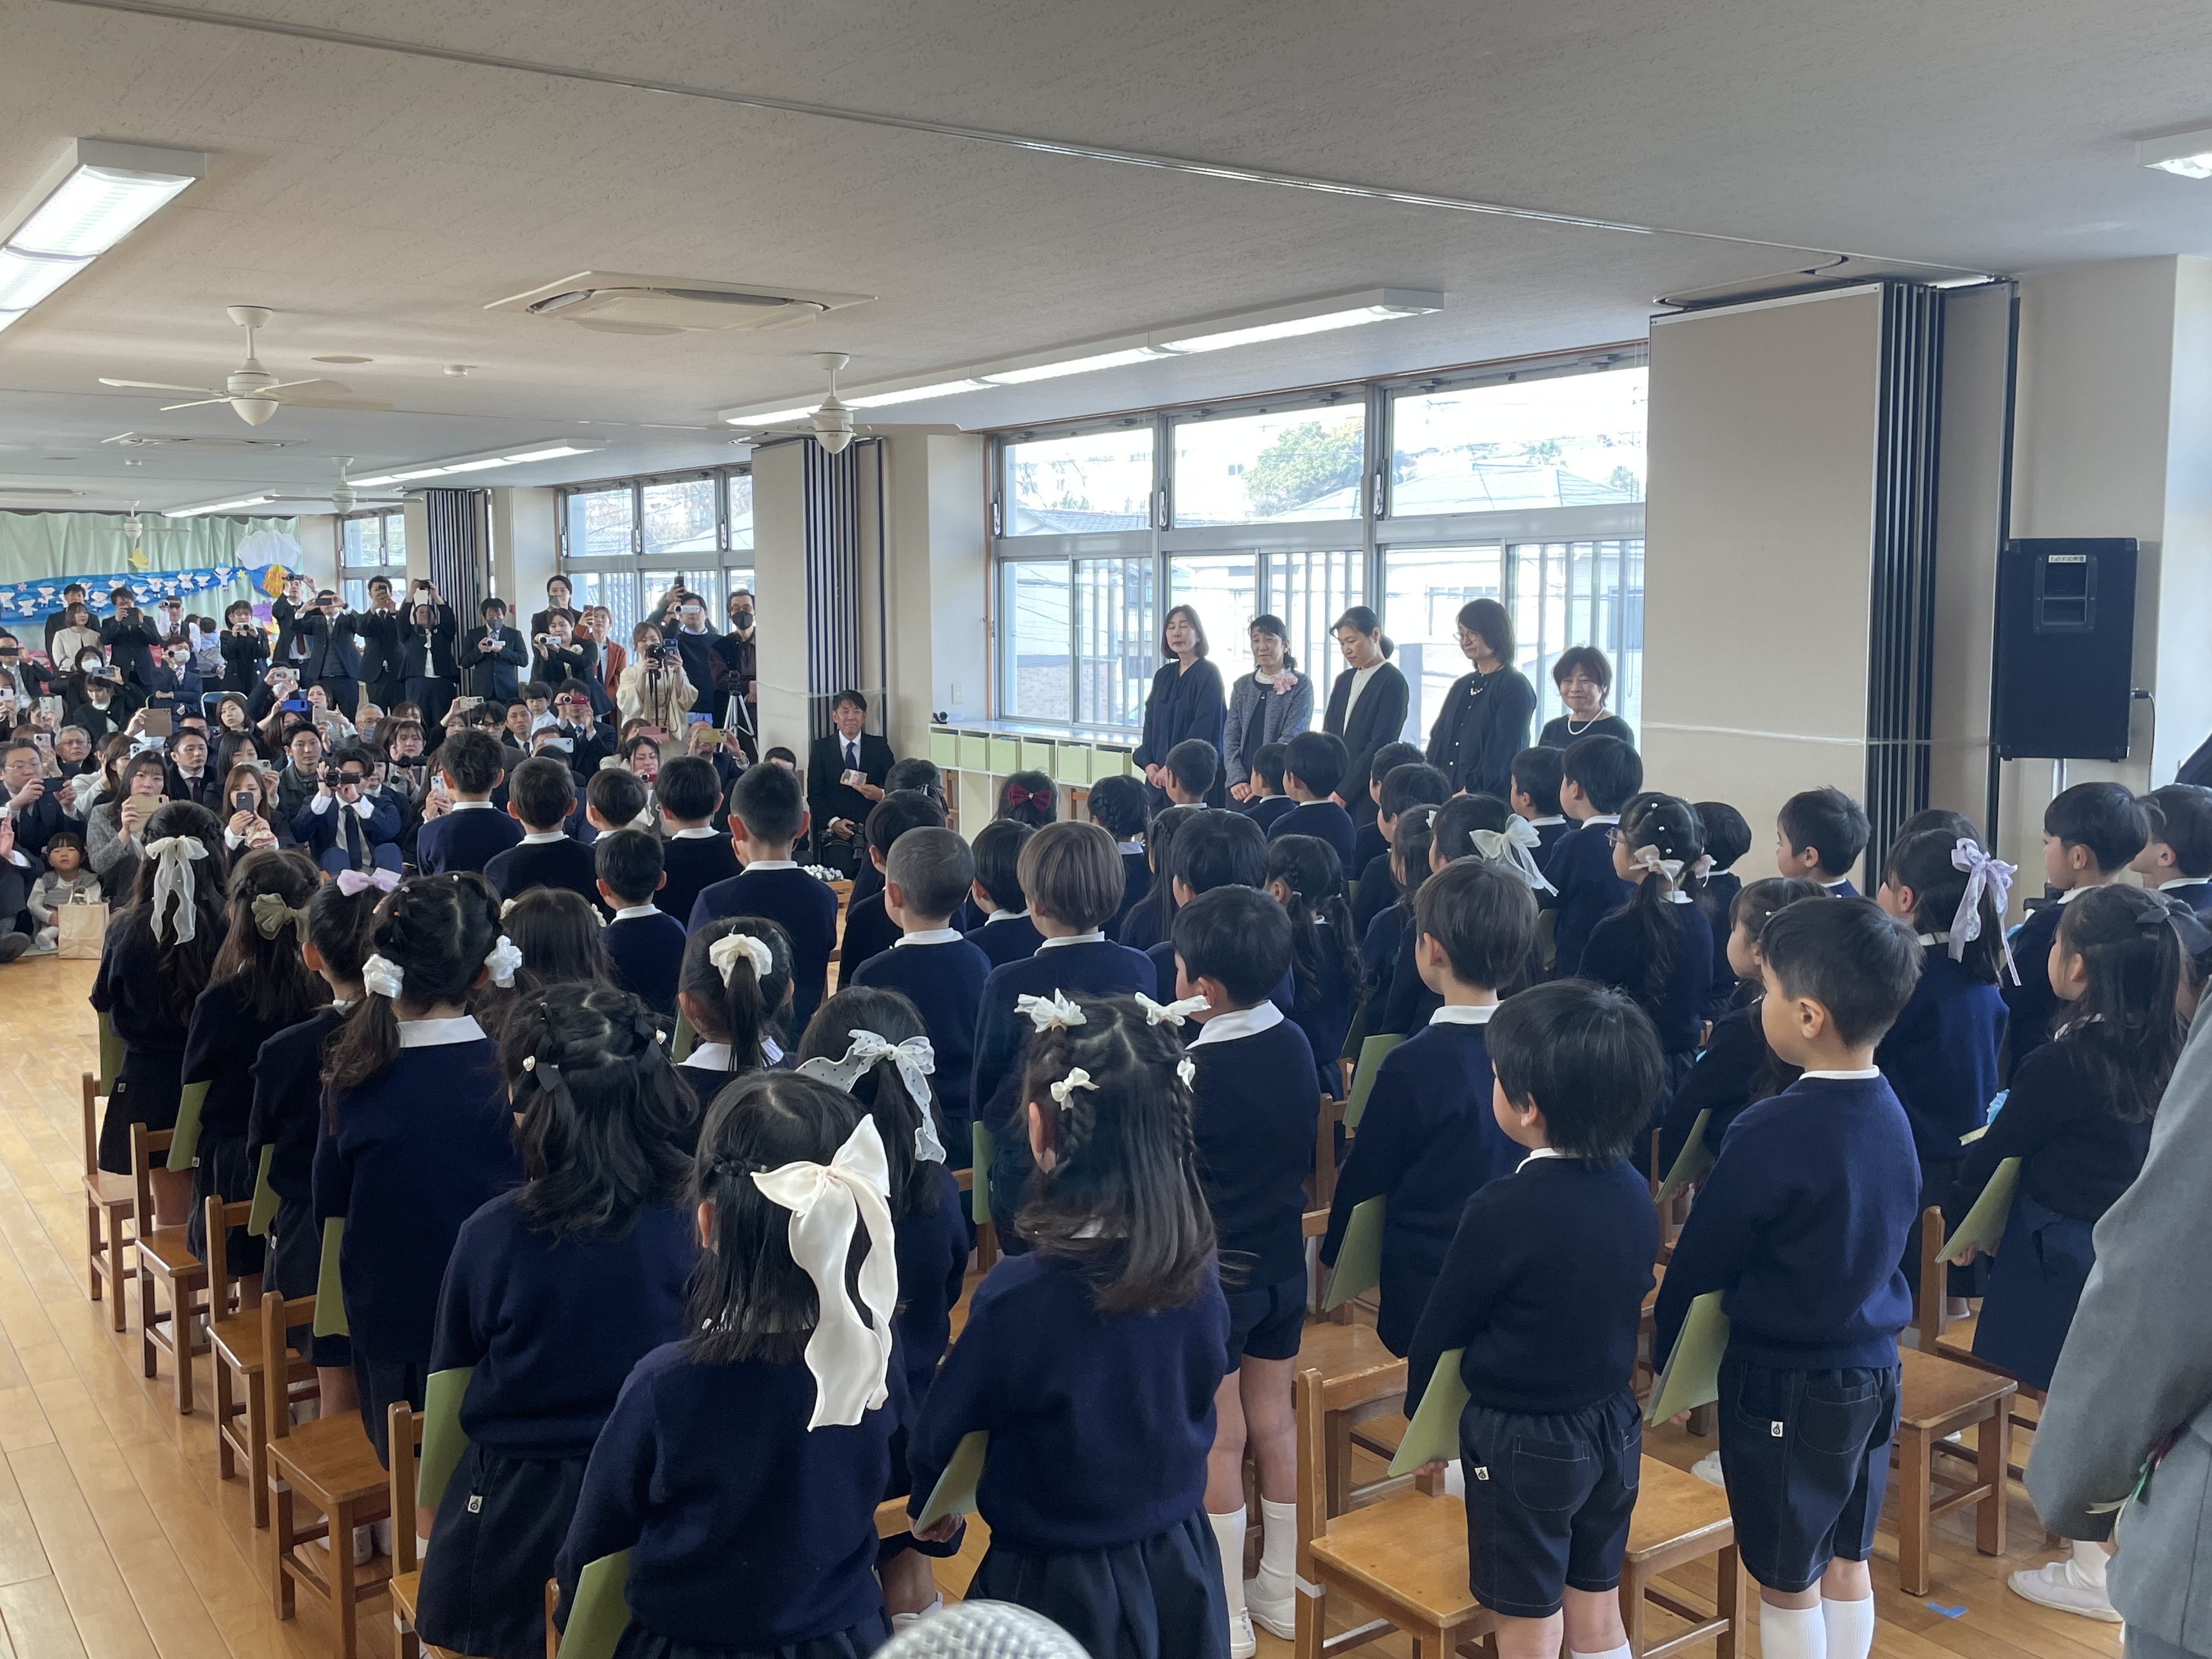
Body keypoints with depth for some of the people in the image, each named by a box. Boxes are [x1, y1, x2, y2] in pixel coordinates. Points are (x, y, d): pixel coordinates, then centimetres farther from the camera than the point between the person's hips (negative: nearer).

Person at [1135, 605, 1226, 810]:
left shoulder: (1208, 674, -6)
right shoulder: (1163, 676, 14)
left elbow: (1203, 729, -13)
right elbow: (1150, 724, 15)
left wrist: (1172, 767, -16)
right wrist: (1148, 763, -1)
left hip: (1195, 775, -6)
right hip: (1159, 776, 6)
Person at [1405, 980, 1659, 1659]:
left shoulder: (1503, 1210, -24)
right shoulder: (1633, 1190, -5)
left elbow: (1444, 1325, -11)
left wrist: (1418, 1411, 6)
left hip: (1523, 1443, -6)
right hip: (1614, 1427, 6)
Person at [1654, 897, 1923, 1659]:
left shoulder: (1771, 1133, -25)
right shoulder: (1890, 1112, -3)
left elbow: (1702, 1259, -14)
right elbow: (1875, 1242, 8)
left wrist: (1666, 1349, 2)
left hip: (1785, 1381, -7)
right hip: (1873, 1365, 7)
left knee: (1786, 1581, 10)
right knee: (1847, 1562, 20)